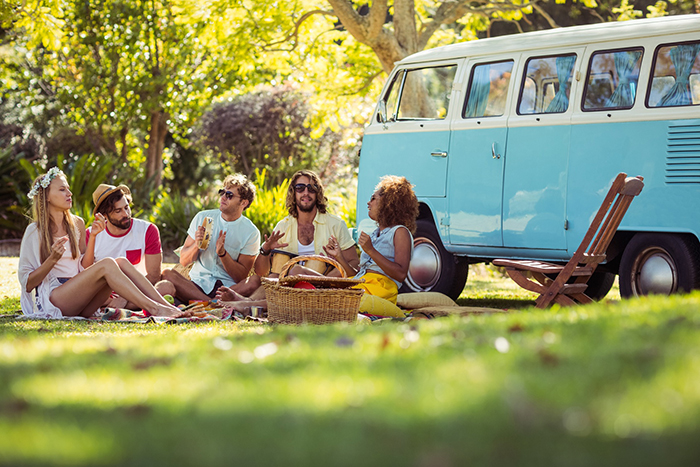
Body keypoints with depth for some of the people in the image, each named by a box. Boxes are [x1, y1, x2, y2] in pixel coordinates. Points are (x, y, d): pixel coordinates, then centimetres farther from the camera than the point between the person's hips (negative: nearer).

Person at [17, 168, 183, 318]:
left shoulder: (76, 224, 17)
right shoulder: (35, 231, -2)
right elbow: (27, 283, -4)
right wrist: (53, 258, -17)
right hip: (52, 299, -6)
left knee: (121, 262, -16)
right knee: (106, 264, -26)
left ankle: (167, 306, -28)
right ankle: (152, 309, -35)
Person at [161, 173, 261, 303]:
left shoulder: (251, 232, -1)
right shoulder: (202, 218, 6)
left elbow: (241, 277, -3)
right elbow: (184, 261, 8)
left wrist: (222, 253, -17)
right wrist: (197, 245, -13)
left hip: (229, 287, -2)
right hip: (197, 284, 2)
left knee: (255, 281, -33)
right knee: (166, 274, -26)